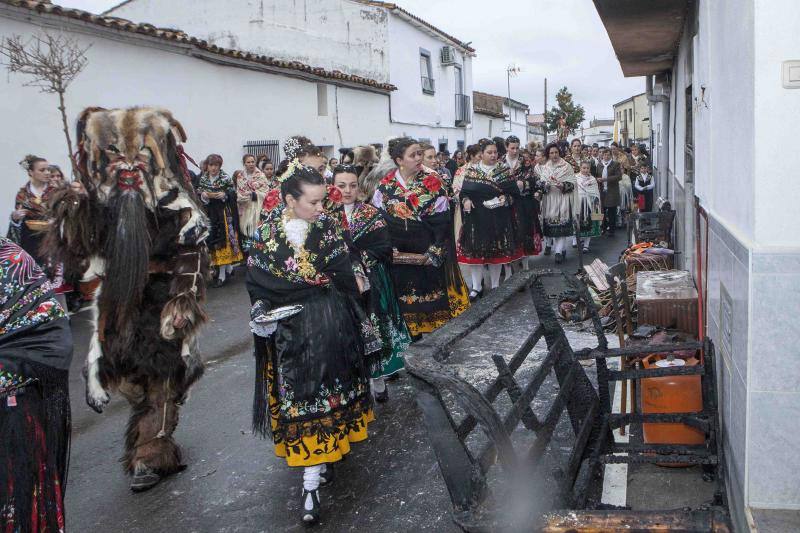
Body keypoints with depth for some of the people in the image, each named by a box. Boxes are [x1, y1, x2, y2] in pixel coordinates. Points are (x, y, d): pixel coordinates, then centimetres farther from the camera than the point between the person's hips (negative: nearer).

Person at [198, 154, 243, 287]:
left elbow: (233, 194, -2)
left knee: (223, 241, -6)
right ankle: (228, 266, 17)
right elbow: (196, 196, 9)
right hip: (208, 214, 4)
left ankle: (222, 273, -2)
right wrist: (203, 195, -12)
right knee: (211, 240, 3)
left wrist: (224, 195, -20)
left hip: (224, 214, -4)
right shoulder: (202, 179, 8)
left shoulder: (226, 178, -2)